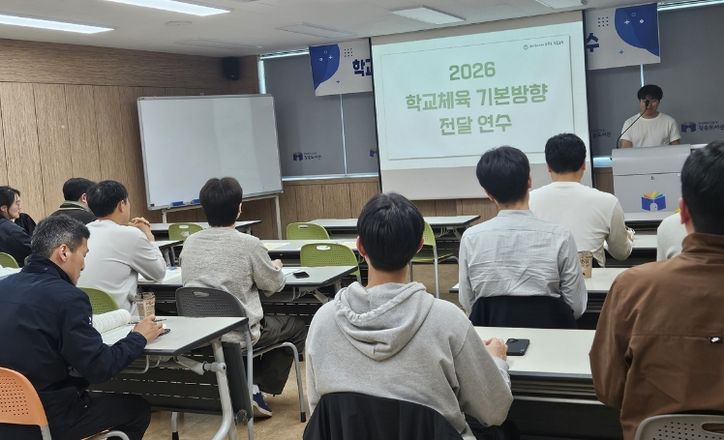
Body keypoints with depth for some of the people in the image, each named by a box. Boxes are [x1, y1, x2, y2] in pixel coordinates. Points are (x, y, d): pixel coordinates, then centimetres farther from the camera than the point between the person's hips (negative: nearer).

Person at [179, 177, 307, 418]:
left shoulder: (190, 242, 0)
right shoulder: (249, 244, -14)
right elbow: (273, 285, 0)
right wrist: (276, 268, 23)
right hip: (238, 333, -6)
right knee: (298, 326, 18)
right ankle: (257, 387, 9)